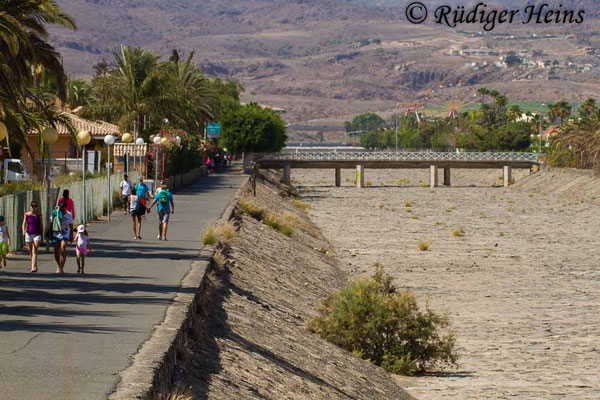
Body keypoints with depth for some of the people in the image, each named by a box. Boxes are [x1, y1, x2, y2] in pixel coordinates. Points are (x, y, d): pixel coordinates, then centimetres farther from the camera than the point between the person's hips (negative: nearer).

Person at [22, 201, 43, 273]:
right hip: (28, 234, 2)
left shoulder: (39, 215, 0)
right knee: (31, 252, 12)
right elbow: (24, 224, -1)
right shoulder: (27, 214, 3)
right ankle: (35, 266, 30)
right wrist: (23, 230, -22)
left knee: (35, 251, -16)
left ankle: (34, 268, -24)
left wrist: (42, 236, 6)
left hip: (37, 235, -2)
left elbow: (41, 225, 5)